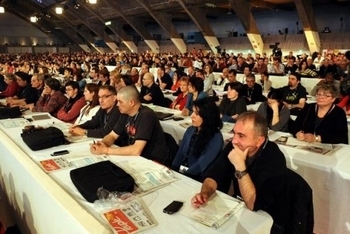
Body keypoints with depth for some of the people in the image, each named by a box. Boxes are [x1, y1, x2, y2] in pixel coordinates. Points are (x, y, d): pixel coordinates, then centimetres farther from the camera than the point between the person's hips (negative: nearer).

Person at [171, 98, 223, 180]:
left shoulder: (216, 138, -13)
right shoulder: (190, 130, 7)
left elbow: (202, 165, -17)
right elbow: (180, 154, 9)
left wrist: (183, 173, -15)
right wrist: (172, 171, -4)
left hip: (198, 179, -6)